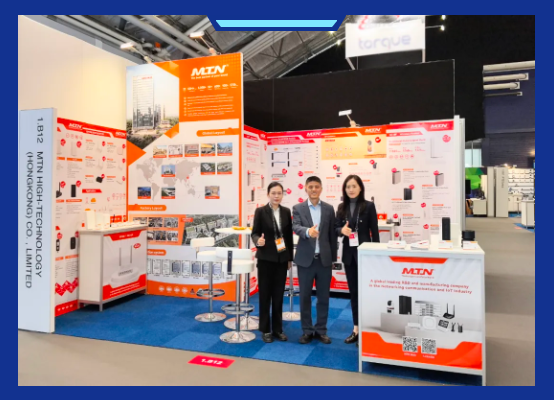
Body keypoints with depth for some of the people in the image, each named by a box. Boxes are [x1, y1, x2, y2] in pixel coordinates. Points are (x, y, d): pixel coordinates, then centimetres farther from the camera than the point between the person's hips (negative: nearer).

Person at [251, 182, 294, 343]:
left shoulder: (286, 211, 5)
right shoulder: (261, 211, -6)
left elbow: (289, 235, 9)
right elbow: (254, 232, -5)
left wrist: (290, 258, 9)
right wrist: (258, 240, -28)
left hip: (282, 258, 3)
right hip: (266, 258, -3)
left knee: (279, 294, 10)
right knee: (265, 294, 5)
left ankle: (278, 328, 23)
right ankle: (265, 329, 18)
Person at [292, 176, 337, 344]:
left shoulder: (329, 209, 6)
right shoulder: (298, 208, 1)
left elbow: (332, 234, 6)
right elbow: (296, 227, -16)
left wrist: (333, 257, 6)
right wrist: (307, 231, -37)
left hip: (324, 259, 1)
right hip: (305, 259, -1)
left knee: (323, 297, 9)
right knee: (305, 296, 7)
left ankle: (321, 330, 23)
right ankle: (307, 331, 21)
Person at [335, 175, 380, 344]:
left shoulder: (369, 206, -5)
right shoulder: (342, 207, 6)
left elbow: (374, 231, -5)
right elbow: (336, 228, 8)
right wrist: (342, 230, -16)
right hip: (348, 253, 4)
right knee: (353, 291, 11)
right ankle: (356, 329, 22)